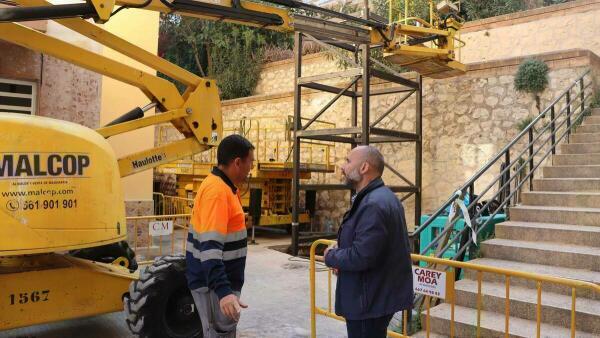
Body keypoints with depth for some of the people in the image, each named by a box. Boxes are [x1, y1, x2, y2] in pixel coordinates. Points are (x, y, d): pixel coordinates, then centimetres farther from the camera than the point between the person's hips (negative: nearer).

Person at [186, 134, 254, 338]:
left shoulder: (224, 186, 8)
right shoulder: (217, 191, -24)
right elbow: (209, 247, -33)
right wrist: (223, 291, -40)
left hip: (223, 281, 10)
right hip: (213, 284, -10)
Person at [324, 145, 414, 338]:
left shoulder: (374, 204, -25)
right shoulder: (380, 196, 10)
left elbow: (361, 257, -29)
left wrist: (331, 256, -10)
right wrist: (340, 256, 1)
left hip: (371, 301, -10)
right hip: (379, 294, 10)